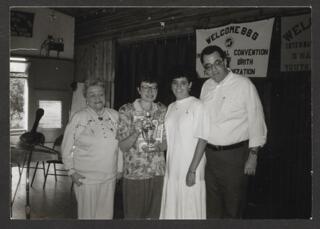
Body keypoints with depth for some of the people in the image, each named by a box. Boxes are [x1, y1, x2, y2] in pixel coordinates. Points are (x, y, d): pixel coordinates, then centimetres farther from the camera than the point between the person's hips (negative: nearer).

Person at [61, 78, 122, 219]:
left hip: (110, 177, 3)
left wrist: (119, 168, 12)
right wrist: (72, 171, -4)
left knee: (107, 214, 14)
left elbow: (119, 143, 11)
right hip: (85, 178, -3)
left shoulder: (114, 115, 4)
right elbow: (67, 147, -1)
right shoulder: (79, 117, -5)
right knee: (87, 214, 7)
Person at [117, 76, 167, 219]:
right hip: (134, 173, -3)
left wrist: (157, 146, -13)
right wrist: (138, 131, -23)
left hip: (158, 172, 3)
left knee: (154, 214, 12)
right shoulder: (126, 110, -6)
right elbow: (123, 146, -7)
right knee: (133, 215, 5)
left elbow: (166, 142, 10)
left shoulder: (162, 110, 5)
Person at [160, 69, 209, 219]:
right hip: (171, 170, 6)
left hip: (190, 170, -6)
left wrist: (192, 170, -16)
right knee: (171, 209, 12)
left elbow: (202, 139, -13)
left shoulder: (197, 106, -9)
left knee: (190, 211, 4)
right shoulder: (171, 107, 11)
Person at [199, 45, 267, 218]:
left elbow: (256, 121, -8)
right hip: (209, 153, 5)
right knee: (211, 205, 15)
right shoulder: (206, 86, 7)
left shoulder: (244, 84, -8)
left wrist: (253, 155, -10)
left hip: (235, 154, -4)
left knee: (233, 206, 7)